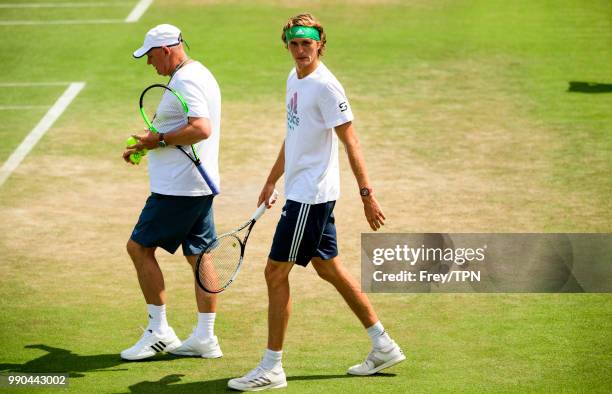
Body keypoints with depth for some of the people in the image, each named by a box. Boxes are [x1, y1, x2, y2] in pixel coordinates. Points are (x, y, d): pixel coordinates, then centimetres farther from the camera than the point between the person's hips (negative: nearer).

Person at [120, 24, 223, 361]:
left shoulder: (184, 81, -17)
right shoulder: (200, 74, 15)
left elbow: (202, 129, -29)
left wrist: (159, 140, -20)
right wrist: (145, 145, 15)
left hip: (178, 189, -10)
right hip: (200, 185, 10)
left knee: (139, 246, -1)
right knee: (198, 256, 10)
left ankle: (159, 330, 2)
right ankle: (205, 338, 12)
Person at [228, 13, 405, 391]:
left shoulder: (325, 86, -17)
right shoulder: (295, 79, 11)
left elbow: (351, 142, -18)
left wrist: (367, 194, -20)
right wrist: (272, 180, 26)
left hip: (311, 196, -10)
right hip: (301, 190, 10)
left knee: (276, 272, -6)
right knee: (329, 268, 15)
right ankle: (384, 346, 24)